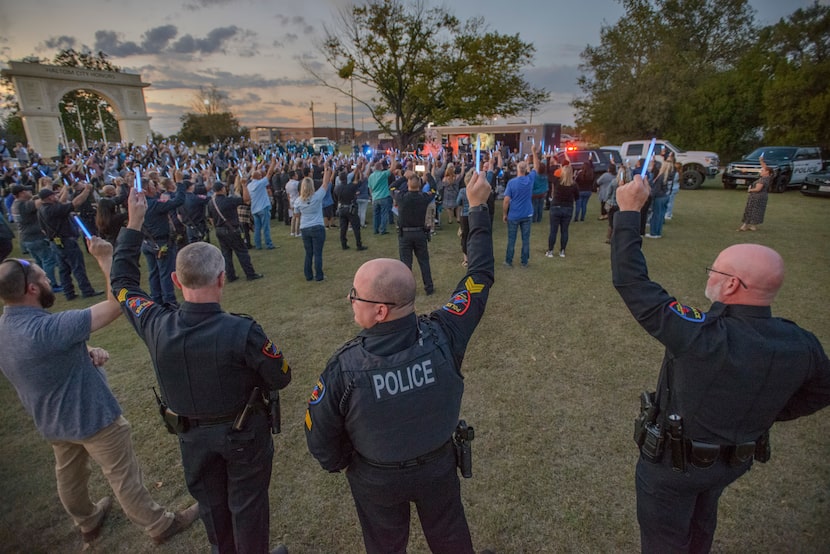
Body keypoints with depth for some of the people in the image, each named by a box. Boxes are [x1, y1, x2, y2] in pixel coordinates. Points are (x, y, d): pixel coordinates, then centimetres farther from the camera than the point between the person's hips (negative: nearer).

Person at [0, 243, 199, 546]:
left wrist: (86, 352, -11)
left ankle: (87, 521, 53)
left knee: (69, 475, 28)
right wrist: (106, 257, -30)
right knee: (124, 477, 8)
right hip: (90, 416, -9)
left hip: (51, 420, 9)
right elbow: (118, 304, -39)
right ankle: (160, 525, 27)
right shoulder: (44, 329, -36)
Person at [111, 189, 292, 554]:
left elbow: (122, 283, -4)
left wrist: (133, 224, 1)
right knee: (247, 503, 20)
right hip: (243, 431, -4)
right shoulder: (243, 333, -34)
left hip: (191, 435, 4)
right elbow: (281, 378, -19)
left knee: (210, 502, 29)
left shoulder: (156, 326, -23)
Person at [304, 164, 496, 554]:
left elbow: (321, 439, -19)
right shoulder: (442, 336, -32)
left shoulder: (344, 368, -35)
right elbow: (480, 276, -19)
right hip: (439, 466, 2)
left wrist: (338, 464, 5)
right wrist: (478, 208, -9)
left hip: (376, 481, -1)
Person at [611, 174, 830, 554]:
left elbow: (631, 280, -36)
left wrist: (628, 210, -28)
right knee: (701, 521, 34)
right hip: (735, 461, 6)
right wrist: (762, 416, 11)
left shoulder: (699, 336, -38)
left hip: (673, 461, -6)